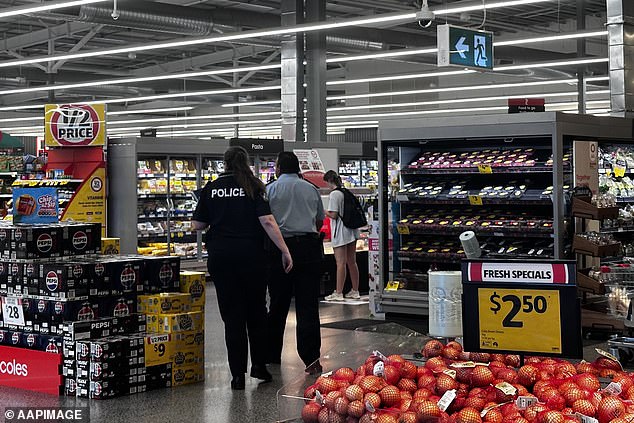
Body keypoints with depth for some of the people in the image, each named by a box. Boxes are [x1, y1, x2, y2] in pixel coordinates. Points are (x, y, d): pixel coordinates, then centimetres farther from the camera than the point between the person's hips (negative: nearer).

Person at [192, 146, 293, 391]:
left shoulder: (211, 189, 4)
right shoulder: (253, 187, -1)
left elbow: (197, 225, 6)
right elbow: (267, 221, -10)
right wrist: (285, 250, -9)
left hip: (220, 257, 1)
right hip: (251, 255, -1)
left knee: (232, 315, 4)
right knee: (256, 311, 15)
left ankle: (238, 374, 3)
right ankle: (259, 365, 19)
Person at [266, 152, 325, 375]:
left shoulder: (271, 189, 1)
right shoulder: (311, 189, 10)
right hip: (310, 247, 2)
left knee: (278, 306, 8)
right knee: (308, 305, -1)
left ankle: (272, 356, 17)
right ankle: (311, 358, -9)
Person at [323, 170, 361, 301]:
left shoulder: (334, 194, -13)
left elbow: (333, 215, -17)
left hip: (340, 232, -8)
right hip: (352, 231, 8)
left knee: (340, 262, -7)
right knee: (352, 262, 12)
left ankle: (338, 293, -5)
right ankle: (355, 291, 17)